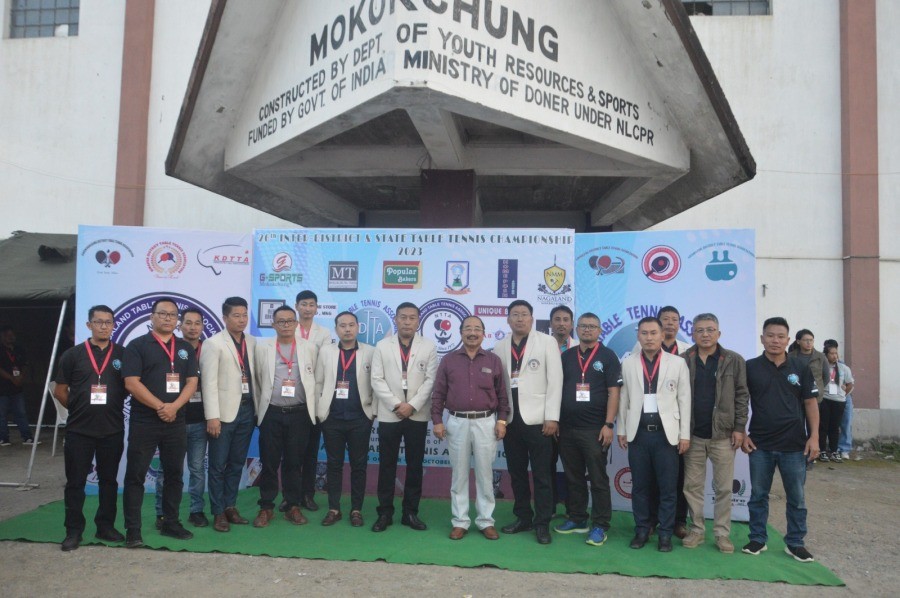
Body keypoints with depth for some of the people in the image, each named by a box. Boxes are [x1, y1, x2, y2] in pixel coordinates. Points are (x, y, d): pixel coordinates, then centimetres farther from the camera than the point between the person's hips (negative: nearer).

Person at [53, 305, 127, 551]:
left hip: (112, 429, 1)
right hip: (79, 429, -1)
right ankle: (73, 531, 14)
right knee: (75, 481, 4)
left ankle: (105, 526, 21)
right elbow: (60, 391, 6)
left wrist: (113, 407, 3)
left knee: (108, 480, 10)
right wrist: (79, 409, 4)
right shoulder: (72, 355, 1)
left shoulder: (123, 354, 2)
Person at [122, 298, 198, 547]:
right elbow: (131, 382, -10)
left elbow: (192, 382, 4)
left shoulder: (186, 348, 11)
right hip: (143, 422, -4)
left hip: (176, 422, 4)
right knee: (135, 475, 0)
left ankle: (170, 523, 22)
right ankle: (132, 529, 7)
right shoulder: (137, 346, -2)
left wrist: (174, 407, -12)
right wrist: (160, 407, -15)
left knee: (174, 474, 10)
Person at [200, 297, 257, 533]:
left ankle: (230, 506, 25)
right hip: (224, 411, -4)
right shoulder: (213, 343, -6)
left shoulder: (252, 342, 9)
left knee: (237, 463, 13)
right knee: (218, 465, 5)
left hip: (247, 409, 5)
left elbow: (254, 375, 9)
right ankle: (218, 512, 16)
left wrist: (257, 407, 4)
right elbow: (209, 382, -10)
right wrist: (212, 416, -15)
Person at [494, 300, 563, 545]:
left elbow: (555, 381, -5)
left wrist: (552, 416, -11)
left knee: (541, 474, 1)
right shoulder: (500, 348, 10)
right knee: (516, 473, 12)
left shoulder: (547, 342, -1)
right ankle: (523, 518, 24)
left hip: (536, 418, -4)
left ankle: (542, 523, 10)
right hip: (511, 419, 4)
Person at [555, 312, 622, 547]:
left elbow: (613, 393, -6)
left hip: (595, 429, -4)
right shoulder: (566, 356, 10)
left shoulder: (607, 356, -1)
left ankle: (600, 526, 9)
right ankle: (577, 519, 24)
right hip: (567, 428, 4)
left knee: (598, 479, 1)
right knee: (573, 478, 12)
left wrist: (609, 424, -13)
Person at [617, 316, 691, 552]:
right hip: (638, 433, 1)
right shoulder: (628, 363, 6)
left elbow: (684, 400, 1)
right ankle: (641, 530, 20)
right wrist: (621, 430, 7)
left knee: (667, 488, 3)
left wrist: (684, 434, -2)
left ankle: (665, 533, 16)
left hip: (666, 433, -1)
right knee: (639, 486, 8)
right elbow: (624, 399, 8)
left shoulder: (678, 363, 1)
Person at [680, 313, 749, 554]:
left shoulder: (734, 361, 0)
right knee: (692, 486, 8)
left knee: (723, 488, 7)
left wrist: (739, 428, -5)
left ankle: (722, 533, 18)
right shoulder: (683, 360, 1)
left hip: (723, 434, -1)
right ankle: (697, 530, 21)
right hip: (693, 434, 1)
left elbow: (742, 396, 1)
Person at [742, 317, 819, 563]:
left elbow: (810, 403, 4)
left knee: (796, 498, 9)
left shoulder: (800, 367, 1)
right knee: (758, 495, 10)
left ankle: (795, 543, 22)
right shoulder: (750, 367, -2)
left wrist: (814, 436, -3)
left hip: (794, 445, 1)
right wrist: (742, 434, -1)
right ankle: (758, 539, 22)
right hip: (759, 444, 0)